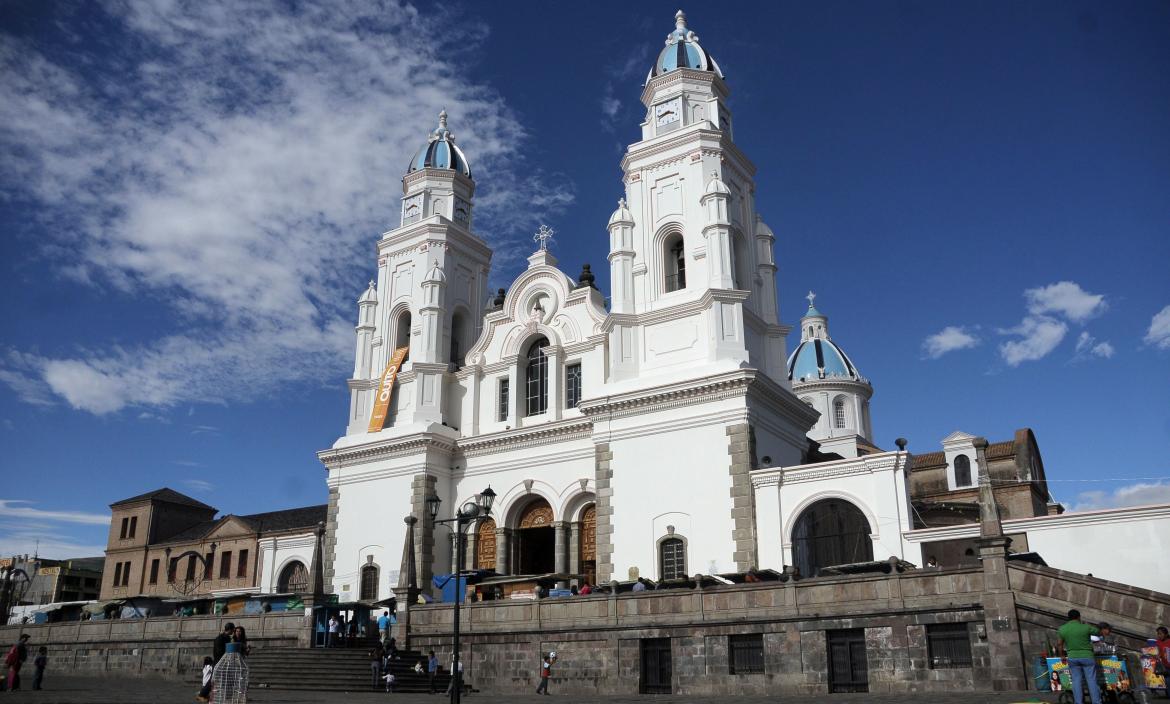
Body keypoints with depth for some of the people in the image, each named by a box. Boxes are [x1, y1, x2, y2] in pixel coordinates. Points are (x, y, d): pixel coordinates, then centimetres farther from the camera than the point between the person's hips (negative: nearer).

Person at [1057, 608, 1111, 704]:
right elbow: (1105, 633, -5)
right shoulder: (1086, 627, -13)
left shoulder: (1062, 629, -3)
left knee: (1076, 681, 8)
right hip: (1087, 657, -2)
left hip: (1072, 658, 2)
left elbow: (1059, 644, 5)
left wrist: (1062, 656, 18)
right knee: (1091, 681, 5)